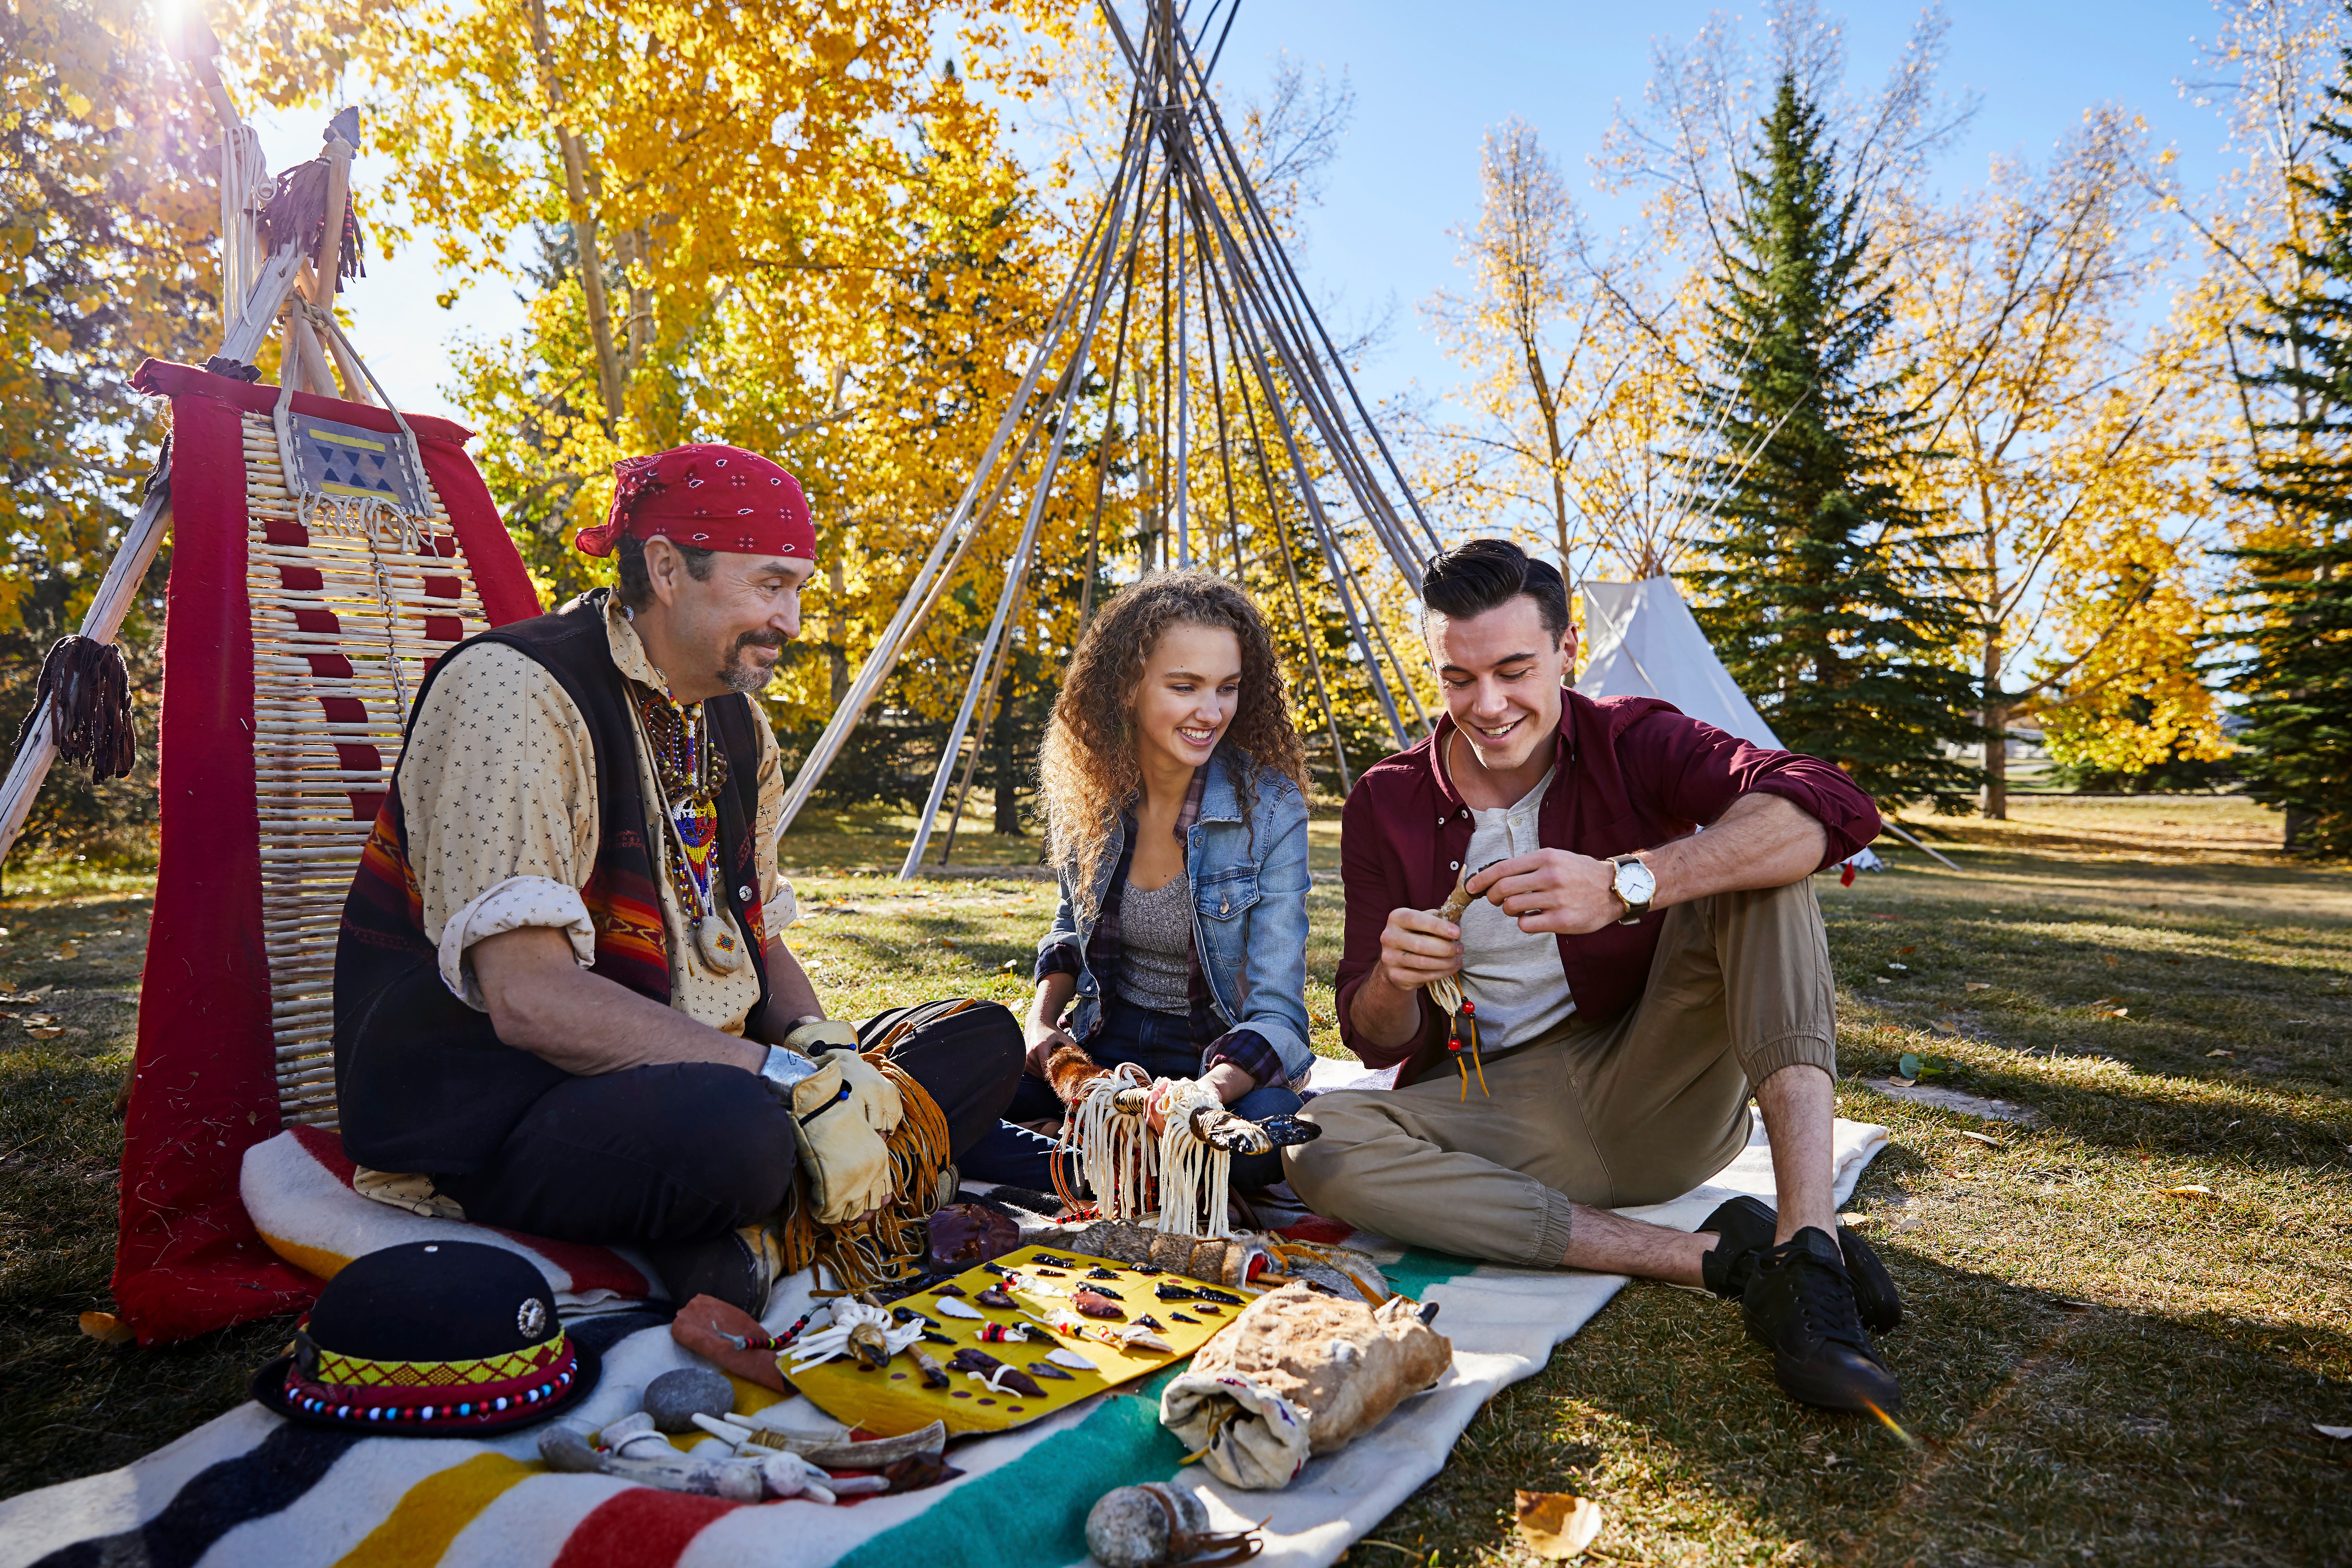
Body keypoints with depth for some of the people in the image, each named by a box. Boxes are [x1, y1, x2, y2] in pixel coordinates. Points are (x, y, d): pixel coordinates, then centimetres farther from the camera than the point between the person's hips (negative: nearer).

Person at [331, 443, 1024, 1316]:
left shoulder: (737, 726, 11)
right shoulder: (514, 690, -16)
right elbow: (529, 998, -26)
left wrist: (819, 1044, -9)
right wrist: (791, 1079, -28)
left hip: (692, 1074, 9)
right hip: (493, 1104, -8)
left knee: (982, 1044, -1)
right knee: (737, 1134, -40)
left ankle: (731, 1234, -15)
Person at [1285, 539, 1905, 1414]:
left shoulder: (1632, 744, -5)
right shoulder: (1386, 805, 0)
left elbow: (1834, 809, -25)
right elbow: (1377, 1042, 1)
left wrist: (1625, 884, -38)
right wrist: (1394, 982, -25)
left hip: (1662, 1100, -1)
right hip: (1501, 1112, 1)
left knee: (1758, 856, -20)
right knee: (1318, 1147, -28)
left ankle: (1808, 1249, -33)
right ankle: (1717, 1259, -26)